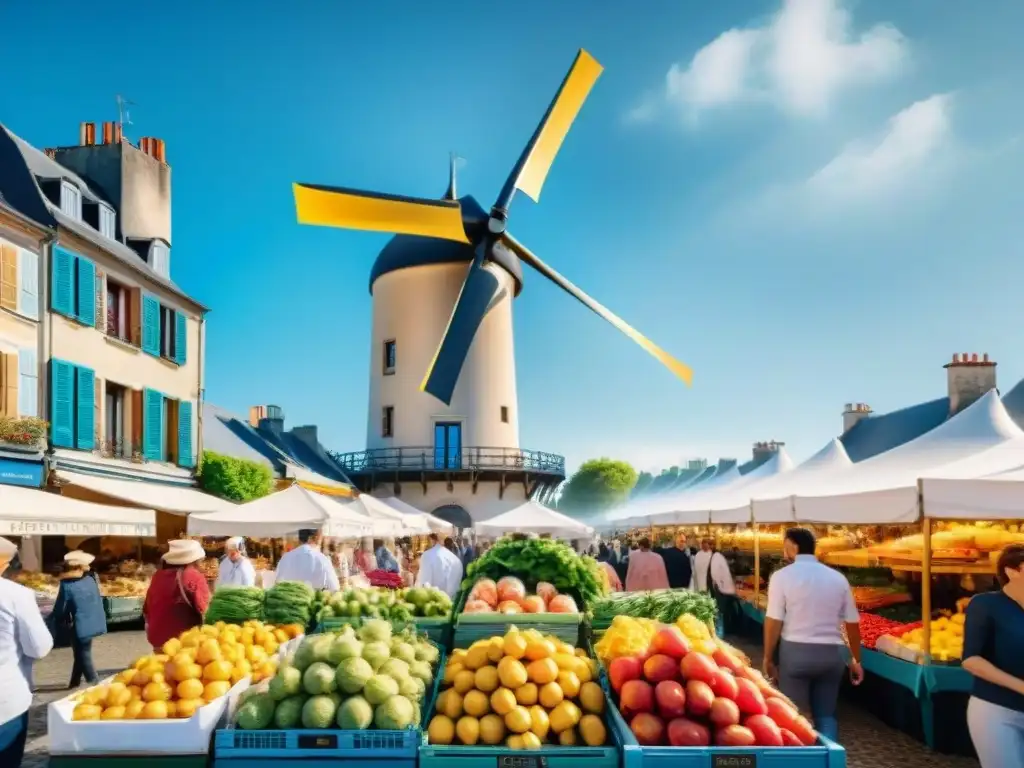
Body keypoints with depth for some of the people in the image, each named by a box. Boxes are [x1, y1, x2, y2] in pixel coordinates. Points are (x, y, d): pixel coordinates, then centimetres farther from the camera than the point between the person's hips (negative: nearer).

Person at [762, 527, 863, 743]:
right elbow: (853, 623, 9)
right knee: (826, 714, 15)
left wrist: (768, 657, 1)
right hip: (832, 653, 4)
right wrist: (856, 660, 20)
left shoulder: (782, 576, -6)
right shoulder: (838, 577, 6)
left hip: (795, 652, -3)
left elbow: (774, 621, -9)